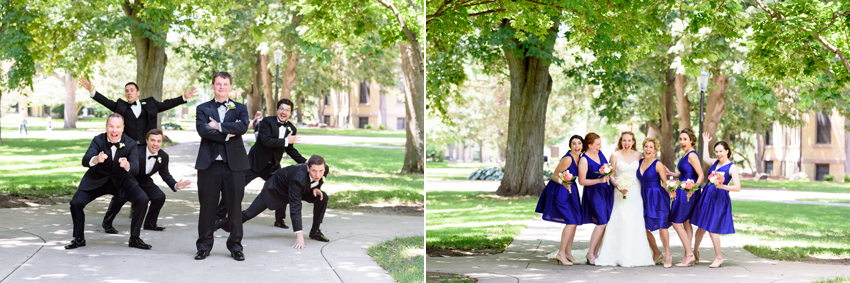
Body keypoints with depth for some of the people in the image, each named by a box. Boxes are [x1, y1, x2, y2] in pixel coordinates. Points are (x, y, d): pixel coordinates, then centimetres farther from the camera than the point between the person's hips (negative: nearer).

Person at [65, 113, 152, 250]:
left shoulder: (130, 144, -16)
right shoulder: (98, 140, -17)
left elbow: (135, 168, -27)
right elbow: (85, 161, -31)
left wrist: (127, 165, -52)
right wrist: (96, 159, -56)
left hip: (122, 182, 0)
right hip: (96, 181, 0)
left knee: (142, 199, -20)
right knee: (76, 203, -16)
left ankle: (134, 238, -4)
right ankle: (79, 239, 7)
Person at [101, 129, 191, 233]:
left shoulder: (163, 157, -12)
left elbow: (165, 175, 2)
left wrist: (176, 185, -16)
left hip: (144, 181, 5)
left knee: (160, 196, -14)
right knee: (120, 196, -32)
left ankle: (149, 224, 11)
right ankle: (107, 222, -10)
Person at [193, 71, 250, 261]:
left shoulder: (240, 109, 11)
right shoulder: (203, 109, 10)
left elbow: (243, 127, -10)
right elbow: (202, 130, -8)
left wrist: (218, 126, -10)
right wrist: (227, 134, -11)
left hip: (234, 163, 0)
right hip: (209, 163, 0)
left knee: (234, 206, 2)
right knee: (207, 206, 3)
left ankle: (235, 245, 12)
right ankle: (204, 245, 12)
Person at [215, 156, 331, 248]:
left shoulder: (325, 169, -27)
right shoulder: (298, 178, -45)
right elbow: (295, 208, -45)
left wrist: (315, 188, -20)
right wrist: (299, 236, -50)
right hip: (277, 187, -6)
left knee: (322, 198, -14)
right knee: (248, 214, -6)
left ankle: (315, 231, 2)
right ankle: (214, 227, 10)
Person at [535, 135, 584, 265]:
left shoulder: (579, 158, 3)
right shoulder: (568, 159, -22)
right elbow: (554, 176, -18)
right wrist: (563, 183, -36)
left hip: (570, 191, 9)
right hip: (560, 192, -9)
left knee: (574, 222, 8)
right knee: (571, 221, -14)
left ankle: (568, 253, 16)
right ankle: (561, 253, -8)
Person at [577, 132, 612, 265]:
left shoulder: (599, 153, 7)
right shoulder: (584, 160, -14)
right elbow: (581, 181, -15)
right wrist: (599, 180, -22)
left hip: (606, 192, 7)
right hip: (594, 193, -7)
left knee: (604, 224, 4)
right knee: (602, 223, -13)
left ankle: (595, 254, 11)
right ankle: (590, 253, -2)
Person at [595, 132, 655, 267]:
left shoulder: (637, 155, 7)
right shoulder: (615, 156, 0)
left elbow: (642, 172, 13)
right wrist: (619, 187, -15)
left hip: (636, 193, 2)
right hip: (621, 193, -2)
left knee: (636, 223, -2)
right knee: (620, 223, -9)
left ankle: (635, 255, 4)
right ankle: (620, 256, -6)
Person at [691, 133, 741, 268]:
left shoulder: (732, 167, -7)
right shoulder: (715, 162, 11)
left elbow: (737, 187, -12)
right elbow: (705, 157, 36)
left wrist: (722, 186, -25)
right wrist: (706, 142, 40)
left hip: (719, 199, -6)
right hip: (706, 196, 6)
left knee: (712, 229, -4)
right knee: (701, 227, 10)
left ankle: (718, 257, 9)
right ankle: (695, 253, 22)